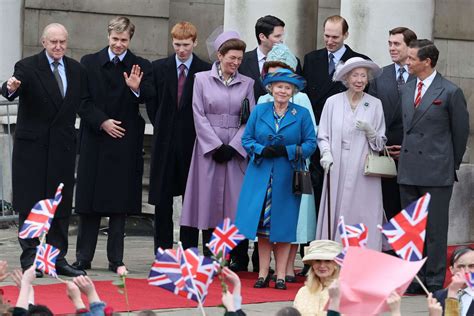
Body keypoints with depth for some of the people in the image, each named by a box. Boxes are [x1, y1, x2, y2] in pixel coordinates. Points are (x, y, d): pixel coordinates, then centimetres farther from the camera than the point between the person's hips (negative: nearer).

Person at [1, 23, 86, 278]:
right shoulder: (28, 67, -8)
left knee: (61, 204, 7)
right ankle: (29, 258, 7)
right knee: (30, 203, 0)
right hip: (32, 144, -4)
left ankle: (58, 257, 15)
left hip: (63, 144, 4)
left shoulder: (76, 69, 8)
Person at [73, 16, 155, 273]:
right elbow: (83, 101, 1)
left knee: (120, 204, 2)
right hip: (95, 140, 0)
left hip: (125, 142, 0)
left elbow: (149, 98, -9)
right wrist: (102, 122, -10)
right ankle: (83, 258, 11)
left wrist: (137, 88, -29)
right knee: (89, 203, 4)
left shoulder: (141, 67, 5)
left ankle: (116, 260, 8)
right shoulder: (89, 63, 6)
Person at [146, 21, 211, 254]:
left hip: (193, 141, -1)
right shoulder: (159, 68, 7)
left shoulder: (206, 71, 0)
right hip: (165, 141, 2)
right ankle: (163, 250, 9)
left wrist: (198, 132, -2)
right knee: (162, 199, 3)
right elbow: (151, 103, 11)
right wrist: (161, 128, 4)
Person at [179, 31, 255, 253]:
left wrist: (233, 147, -9)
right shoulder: (202, 79, 5)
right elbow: (199, 116, -1)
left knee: (233, 201, -3)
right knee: (208, 201, -2)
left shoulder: (247, 84, 9)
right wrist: (216, 146, -9)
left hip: (236, 150, 1)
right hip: (209, 148, -1)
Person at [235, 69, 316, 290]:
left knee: (283, 225, 0)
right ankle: (263, 274, 8)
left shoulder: (302, 114, 3)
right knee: (262, 224, 0)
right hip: (261, 174, 1)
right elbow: (246, 139, 7)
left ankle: (281, 275, 7)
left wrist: (287, 151, -14)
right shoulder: (259, 111, 8)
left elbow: (310, 144, 0)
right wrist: (262, 150, -12)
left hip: (287, 177, -1)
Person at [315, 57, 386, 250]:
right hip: (338, 171, 0)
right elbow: (323, 136, 8)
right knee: (336, 217, -3)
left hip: (364, 172, 0)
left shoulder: (375, 104, 8)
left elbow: (380, 143, 10)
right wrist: (326, 154, -10)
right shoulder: (333, 102, 7)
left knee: (363, 217, -5)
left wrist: (369, 130, -9)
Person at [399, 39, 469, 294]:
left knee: (435, 229, -2)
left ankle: (435, 283, 4)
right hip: (409, 171, 6)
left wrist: (452, 164, 6)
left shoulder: (450, 92, -6)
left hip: (437, 172, -6)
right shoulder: (406, 90, 11)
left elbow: (461, 131, 0)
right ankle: (415, 280, 17)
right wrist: (405, 152, 12)